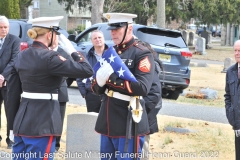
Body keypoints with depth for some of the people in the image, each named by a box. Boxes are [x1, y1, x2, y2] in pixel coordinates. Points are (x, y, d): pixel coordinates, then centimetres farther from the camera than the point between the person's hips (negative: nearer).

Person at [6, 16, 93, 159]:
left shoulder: (21, 56, 9)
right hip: (42, 122, -8)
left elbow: (13, 93, 12)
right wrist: (73, 52, -2)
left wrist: (13, 124, 18)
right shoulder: (49, 57, -15)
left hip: (22, 119, 8)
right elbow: (87, 71, -18)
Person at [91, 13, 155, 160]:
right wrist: (100, 81, -14)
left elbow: (142, 87, -23)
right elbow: (96, 88, 10)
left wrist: (111, 79, -22)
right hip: (107, 121, 7)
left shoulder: (142, 53, -10)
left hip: (128, 124, -7)